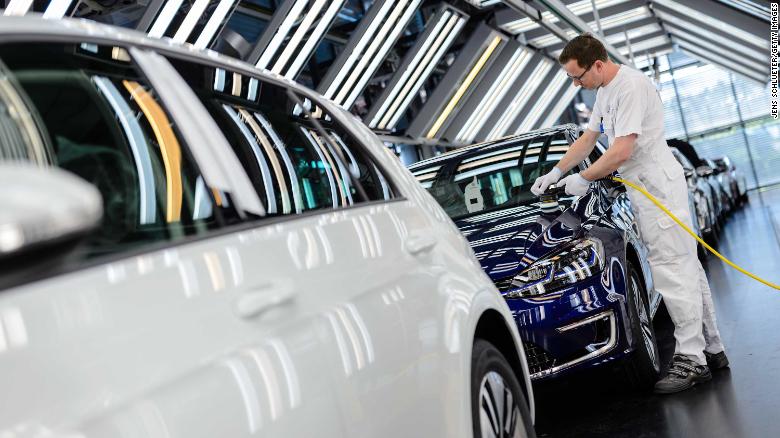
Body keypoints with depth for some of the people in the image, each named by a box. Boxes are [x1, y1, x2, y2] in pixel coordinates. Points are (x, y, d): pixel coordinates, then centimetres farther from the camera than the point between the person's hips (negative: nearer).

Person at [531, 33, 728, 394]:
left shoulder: (631, 86, -17)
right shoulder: (605, 91, 15)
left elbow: (621, 151, -22)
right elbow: (588, 139, 27)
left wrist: (582, 179, -11)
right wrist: (555, 173, 23)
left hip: (657, 185, -10)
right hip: (643, 188, 10)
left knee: (674, 270, -10)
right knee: (686, 269, 12)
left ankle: (691, 359, -8)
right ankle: (711, 350, 18)